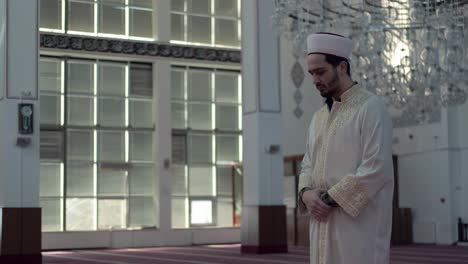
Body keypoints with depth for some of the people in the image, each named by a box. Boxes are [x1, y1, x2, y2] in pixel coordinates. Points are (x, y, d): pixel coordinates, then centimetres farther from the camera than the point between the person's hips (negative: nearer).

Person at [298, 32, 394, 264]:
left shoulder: (370, 108, -6)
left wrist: (330, 198, -14)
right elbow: (308, 164, 18)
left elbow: (376, 168, -14)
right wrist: (306, 192, -4)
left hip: (359, 225, -7)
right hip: (323, 223, 7)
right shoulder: (319, 116, 17)